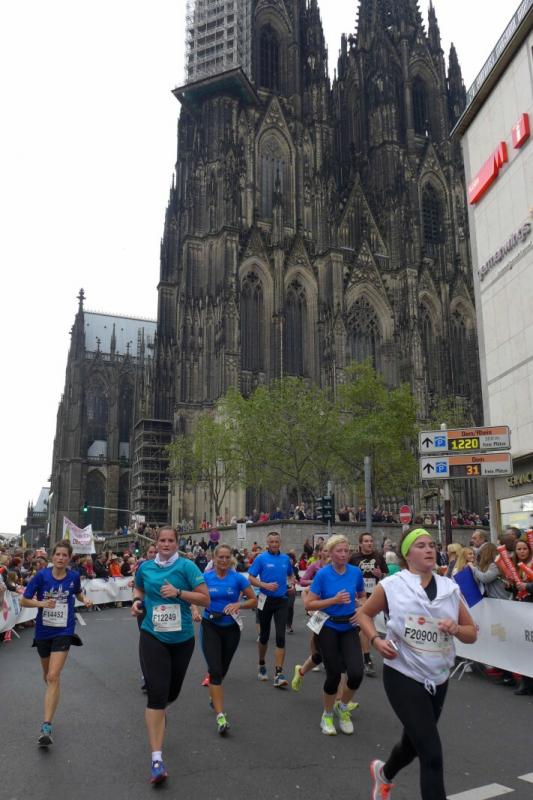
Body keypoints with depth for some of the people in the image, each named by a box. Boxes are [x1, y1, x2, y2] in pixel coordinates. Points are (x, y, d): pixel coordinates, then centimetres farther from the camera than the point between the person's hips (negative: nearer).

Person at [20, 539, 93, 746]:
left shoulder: (74, 576, -8)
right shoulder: (41, 575, -12)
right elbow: (24, 600, -6)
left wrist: (85, 600, -7)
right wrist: (42, 603, -23)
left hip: (63, 631, -2)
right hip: (43, 630, 2)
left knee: (53, 677, -16)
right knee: (47, 675, 21)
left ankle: (46, 726, -13)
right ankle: (52, 700, 55)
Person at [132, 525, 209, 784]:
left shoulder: (186, 566, -10)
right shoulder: (145, 567, -1)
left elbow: (205, 599, -11)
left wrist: (178, 592, -23)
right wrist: (137, 601, -1)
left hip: (182, 638, 0)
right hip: (153, 637, 0)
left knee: (172, 692, 17)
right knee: (157, 693, -12)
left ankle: (159, 712, 55)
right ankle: (157, 758, -7)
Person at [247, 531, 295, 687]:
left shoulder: (285, 558, 5)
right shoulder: (261, 558, -6)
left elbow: (291, 575, 21)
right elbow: (251, 578, -7)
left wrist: (292, 584, 1)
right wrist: (265, 585, -21)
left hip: (282, 601, 2)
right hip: (265, 600, -1)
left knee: (280, 637, -9)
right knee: (264, 635, 13)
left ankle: (279, 674, -8)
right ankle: (262, 665, 36)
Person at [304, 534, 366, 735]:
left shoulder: (356, 572, -4)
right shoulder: (323, 574, -13)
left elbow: (362, 596, 15)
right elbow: (308, 604, -13)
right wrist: (334, 600, -22)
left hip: (349, 628, 3)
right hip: (328, 628, -3)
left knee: (356, 673, -10)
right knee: (334, 674, 1)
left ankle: (343, 707, 22)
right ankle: (327, 715, 29)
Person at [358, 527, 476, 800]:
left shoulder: (450, 588, -1)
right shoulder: (391, 586, -11)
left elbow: (472, 634, 5)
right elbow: (364, 613, 5)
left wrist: (456, 629, -16)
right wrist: (376, 640, -12)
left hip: (438, 679, 5)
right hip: (403, 677, -5)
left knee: (414, 744, 23)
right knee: (432, 754, -12)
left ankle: (384, 773, 55)